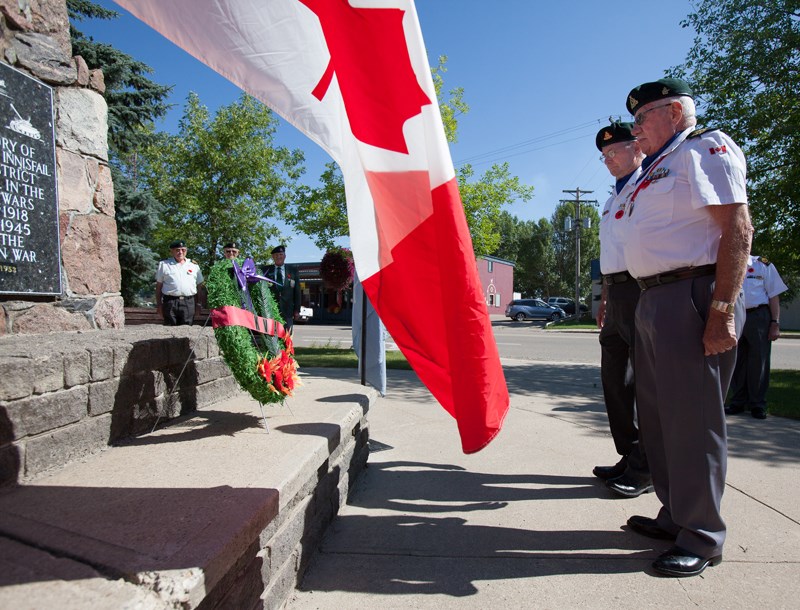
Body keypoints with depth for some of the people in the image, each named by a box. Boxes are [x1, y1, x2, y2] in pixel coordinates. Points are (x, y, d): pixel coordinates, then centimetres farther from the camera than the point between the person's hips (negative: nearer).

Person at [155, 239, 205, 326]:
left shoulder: (193, 265, 13)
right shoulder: (164, 264, 10)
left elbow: (200, 285, 14)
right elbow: (159, 286, 10)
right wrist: (159, 305, 4)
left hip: (188, 302, 1)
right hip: (170, 302, -1)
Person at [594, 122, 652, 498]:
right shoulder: (613, 198, 23)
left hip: (641, 287, -9)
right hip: (616, 292, 9)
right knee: (614, 377, 11)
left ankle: (646, 468, 7)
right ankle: (629, 457, 23)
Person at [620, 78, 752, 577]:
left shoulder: (706, 148, -3)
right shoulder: (659, 166, 23)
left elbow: (738, 228, -14)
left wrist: (722, 309, -22)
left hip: (691, 298, -10)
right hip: (654, 301, 10)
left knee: (692, 418, -4)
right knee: (658, 415, 14)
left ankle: (703, 538, 10)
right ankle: (675, 516, 28)